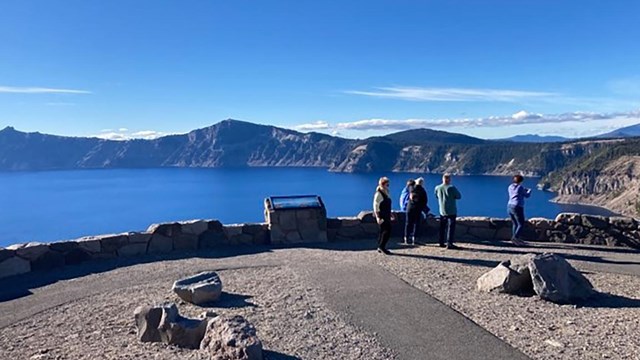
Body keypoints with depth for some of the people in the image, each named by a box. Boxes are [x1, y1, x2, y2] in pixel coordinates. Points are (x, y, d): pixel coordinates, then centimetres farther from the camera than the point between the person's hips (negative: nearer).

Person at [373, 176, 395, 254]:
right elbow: (376, 206, -18)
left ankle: (380, 247, 19)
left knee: (383, 231, 11)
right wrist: (378, 217, -24)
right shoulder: (378, 193, -14)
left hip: (386, 216, 9)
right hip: (381, 216, -9)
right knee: (387, 230, -12)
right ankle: (382, 246, -3)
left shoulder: (385, 193, 14)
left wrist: (390, 214, 24)